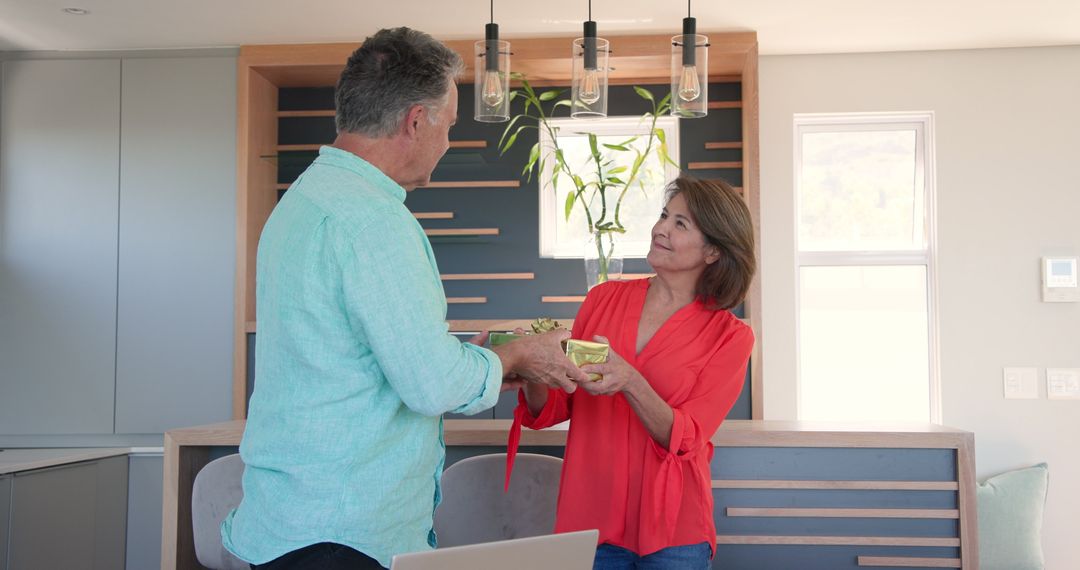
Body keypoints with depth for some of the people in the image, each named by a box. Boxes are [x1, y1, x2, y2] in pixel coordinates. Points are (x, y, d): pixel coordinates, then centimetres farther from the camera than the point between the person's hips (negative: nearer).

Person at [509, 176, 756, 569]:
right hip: (588, 520, 3)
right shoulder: (604, 298, 3)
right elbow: (555, 409, 5)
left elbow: (685, 439, -13)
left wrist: (630, 382, -30)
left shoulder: (730, 337, -5)